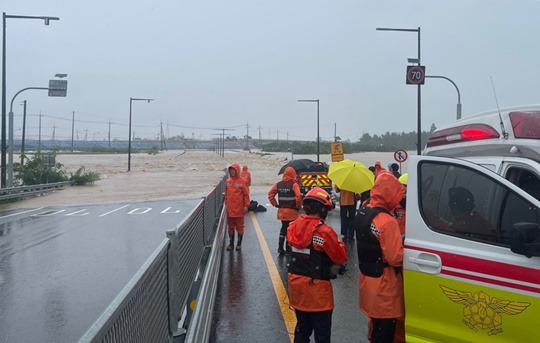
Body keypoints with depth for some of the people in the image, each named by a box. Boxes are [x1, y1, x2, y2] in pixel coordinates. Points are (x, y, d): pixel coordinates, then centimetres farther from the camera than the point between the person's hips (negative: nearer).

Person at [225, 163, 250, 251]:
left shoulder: (242, 181, -6)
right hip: (230, 209, 4)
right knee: (230, 227, 10)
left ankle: (239, 243, 13)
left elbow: (246, 194, -6)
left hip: (239, 208, -4)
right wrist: (226, 204, 12)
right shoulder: (228, 181, 8)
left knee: (239, 226, 4)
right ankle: (231, 243, 18)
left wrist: (246, 205, -10)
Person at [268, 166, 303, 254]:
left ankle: (280, 247, 14)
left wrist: (275, 204, 9)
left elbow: (270, 194, 4)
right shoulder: (294, 185, -12)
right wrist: (298, 206, -9)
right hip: (292, 211, -5)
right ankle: (288, 248, 10)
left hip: (281, 211, 5)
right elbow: (298, 196, -23)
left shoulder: (278, 184, 3)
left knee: (283, 228, 18)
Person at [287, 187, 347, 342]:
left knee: (302, 328, 22)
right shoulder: (324, 231, -21)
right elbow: (340, 258, -13)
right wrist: (341, 244, 7)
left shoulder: (294, 226, -3)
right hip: (316, 286, -6)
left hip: (296, 282, 6)